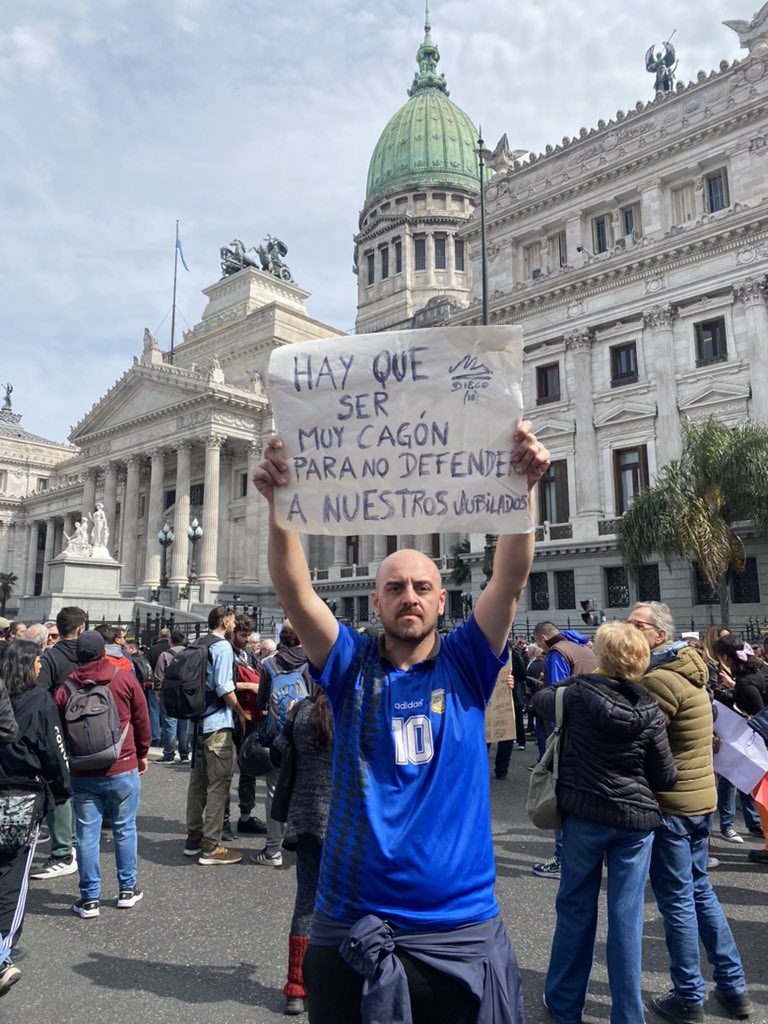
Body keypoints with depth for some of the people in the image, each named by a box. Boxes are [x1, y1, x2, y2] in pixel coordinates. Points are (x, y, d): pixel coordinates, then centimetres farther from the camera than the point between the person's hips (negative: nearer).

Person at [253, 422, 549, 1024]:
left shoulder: (465, 666, -2)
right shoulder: (353, 666, -2)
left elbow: (511, 578, -14)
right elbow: (294, 590, -15)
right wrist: (279, 505, -29)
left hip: (461, 926, 0)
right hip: (351, 923, 1)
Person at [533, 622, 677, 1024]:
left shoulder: (579, 693, -11)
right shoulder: (649, 712, -9)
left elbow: (541, 700, 9)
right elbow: (666, 777, -3)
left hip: (583, 814, 0)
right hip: (635, 818, 0)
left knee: (576, 907, 14)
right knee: (627, 916, 10)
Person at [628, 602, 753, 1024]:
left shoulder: (660, 679, -21)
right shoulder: (688, 669, 8)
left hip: (670, 803, -9)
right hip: (700, 796, 9)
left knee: (677, 900, 5)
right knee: (700, 890, 21)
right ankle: (733, 987, 32)